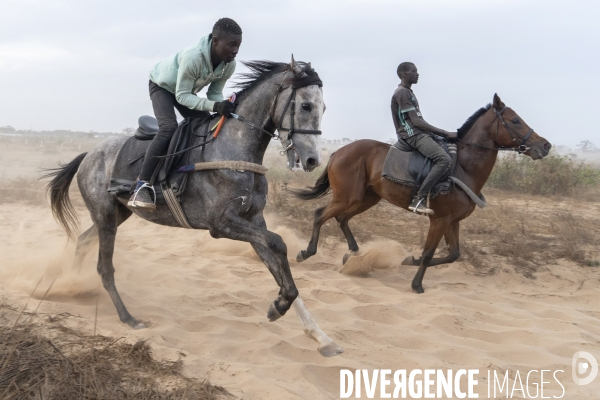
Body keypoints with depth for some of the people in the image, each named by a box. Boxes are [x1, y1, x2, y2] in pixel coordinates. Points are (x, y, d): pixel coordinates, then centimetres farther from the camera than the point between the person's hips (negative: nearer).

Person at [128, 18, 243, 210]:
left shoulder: (229, 64, -21)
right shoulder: (193, 57, -40)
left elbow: (215, 92, -10)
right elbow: (181, 95, -35)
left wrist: (223, 106, -33)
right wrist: (214, 106, -47)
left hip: (186, 90, 7)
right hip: (162, 85, -7)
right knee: (169, 127, -29)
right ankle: (142, 186, -31)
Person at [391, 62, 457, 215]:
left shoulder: (408, 92, 21)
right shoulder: (402, 93, -11)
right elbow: (416, 122, -16)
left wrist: (443, 134, 15)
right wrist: (445, 133, -15)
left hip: (420, 134, 11)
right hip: (413, 135, -11)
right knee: (445, 159, -27)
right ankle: (418, 200, -29)